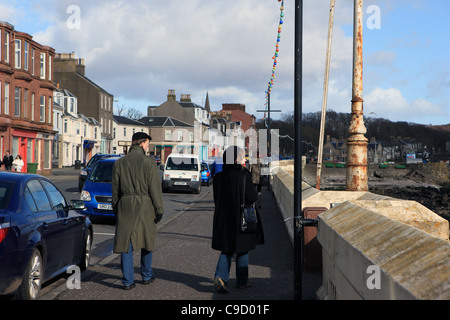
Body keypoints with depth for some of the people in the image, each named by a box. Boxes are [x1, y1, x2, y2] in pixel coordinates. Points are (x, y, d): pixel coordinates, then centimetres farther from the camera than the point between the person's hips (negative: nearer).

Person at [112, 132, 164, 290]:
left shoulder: (119, 163, 5)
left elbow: (115, 189, 9)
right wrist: (159, 209, -4)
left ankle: (128, 280, 2)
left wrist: (116, 209, 18)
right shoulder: (148, 162, -7)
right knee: (146, 241, 14)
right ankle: (147, 275, 26)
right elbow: (155, 188, -8)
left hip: (125, 206, 2)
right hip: (145, 206, -2)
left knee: (126, 242, 4)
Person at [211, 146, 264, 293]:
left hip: (223, 218, 4)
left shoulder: (219, 177, -1)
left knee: (227, 249, 13)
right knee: (242, 249, 12)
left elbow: (216, 199, 7)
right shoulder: (243, 175, -16)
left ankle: (220, 276, -7)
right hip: (241, 219, -4)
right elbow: (252, 197, -17)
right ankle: (242, 281, 21)